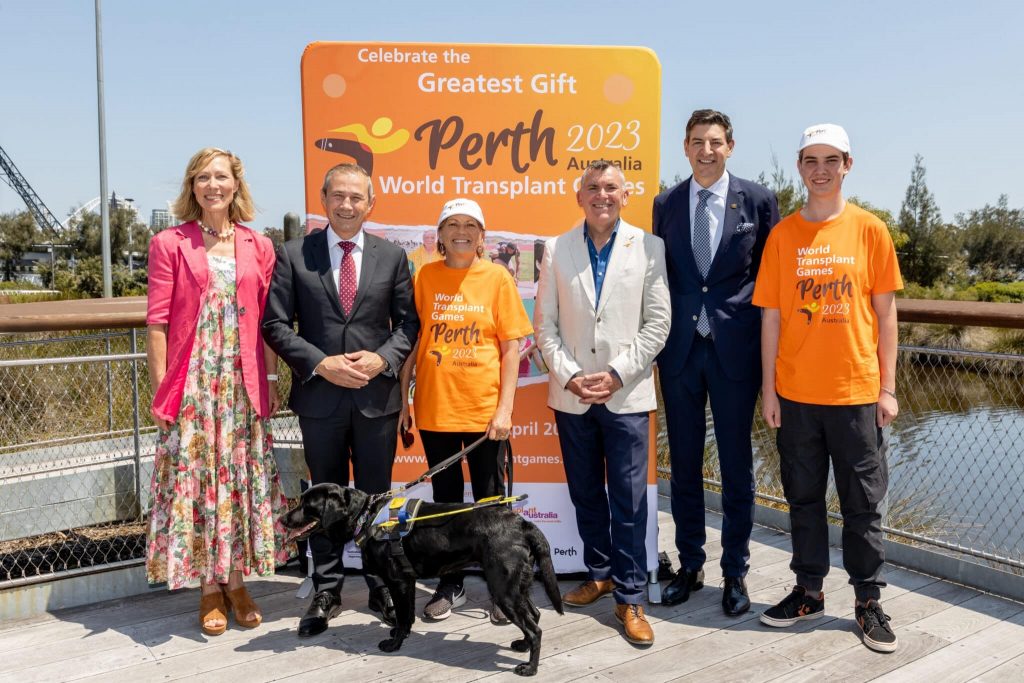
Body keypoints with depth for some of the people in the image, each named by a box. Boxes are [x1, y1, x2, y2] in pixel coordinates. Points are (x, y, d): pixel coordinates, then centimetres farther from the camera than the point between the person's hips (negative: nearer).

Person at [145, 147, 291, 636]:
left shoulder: (258, 247, 8)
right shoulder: (169, 244, 1)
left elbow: (268, 322, 7)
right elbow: (156, 323, -3)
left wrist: (271, 380, 1)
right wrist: (160, 389, -7)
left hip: (244, 383, 2)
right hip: (192, 383, -2)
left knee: (244, 479, 7)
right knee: (196, 479, 2)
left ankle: (236, 582, 22)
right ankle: (209, 589, 17)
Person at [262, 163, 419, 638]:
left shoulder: (391, 256, 4)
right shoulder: (293, 255, 0)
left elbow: (408, 320, 6)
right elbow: (275, 323, -3)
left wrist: (382, 358, -12)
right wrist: (321, 363, -14)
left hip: (377, 394, 1)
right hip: (319, 396, -1)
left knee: (377, 495, 11)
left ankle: (381, 586, 26)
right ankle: (327, 591, 25)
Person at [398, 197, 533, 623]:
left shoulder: (498, 278, -2)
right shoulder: (424, 277, 3)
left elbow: (511, 348, -2)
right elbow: (411, 340, 5)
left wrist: (504, 409, -8)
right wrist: (403, 399, 1)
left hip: (483, 410, -2)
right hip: (434, 409, 2)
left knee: (491, 502, 8)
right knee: (445, 501, 13)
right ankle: (450, 586, 28)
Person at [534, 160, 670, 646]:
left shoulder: (649, 247, 1)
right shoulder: (556, 250, 6)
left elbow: (658, 322, -2)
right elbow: (545, 324, 5)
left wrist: (617, 374, -10)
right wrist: (569, 376, -7)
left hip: (626, 393, -2)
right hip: (572, 394, 3)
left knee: (629, 498, 0)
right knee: (585, 493, 13)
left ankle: (630, 597, 12)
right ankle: (599, 573, 31)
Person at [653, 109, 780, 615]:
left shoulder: (757, 201, 0)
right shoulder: (666, 204, 7)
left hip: (736, 348, -2)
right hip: (680, 348, 3)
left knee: (736, 465, 7)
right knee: (684, 462, 11)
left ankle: (735, 573, 21)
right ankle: (689, 564, 26)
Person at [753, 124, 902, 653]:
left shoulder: (870, 230, 0)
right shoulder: (782, 235, 2)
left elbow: (885, 312, 1)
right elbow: (771, 316, 3)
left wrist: (888, 387, -2)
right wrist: (768, 387, -1)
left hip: (856, 391, -1)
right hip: (796, 393, 2)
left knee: (863, 501, 8)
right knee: (803, 497, 12)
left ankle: (868, 602, 22)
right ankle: (809, 591, 26)